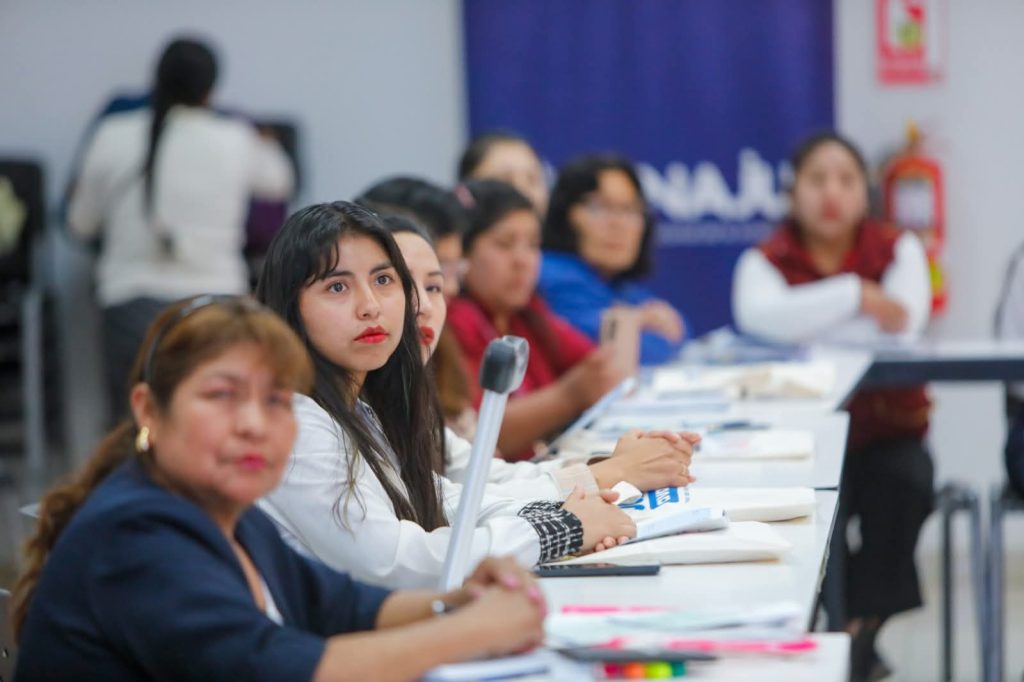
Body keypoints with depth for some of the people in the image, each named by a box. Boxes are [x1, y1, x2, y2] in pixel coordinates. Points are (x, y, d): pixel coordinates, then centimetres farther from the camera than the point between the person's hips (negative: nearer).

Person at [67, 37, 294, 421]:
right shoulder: (235, 141, 1)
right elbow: (279, 181, 23)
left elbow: (81, 224, 10)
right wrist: (264, 144, 44)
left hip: (134, 300, 0)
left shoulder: (114, 137, 0)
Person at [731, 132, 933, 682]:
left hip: (887, 432, 1)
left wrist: (805, 328, -12)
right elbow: (760, 315, -21)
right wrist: (855, 295, -20)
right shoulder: (765, 261, 5)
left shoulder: (898, 250, 8)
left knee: (903, 483, -30)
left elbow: (903, 324, -14)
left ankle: (864, 624, -13)